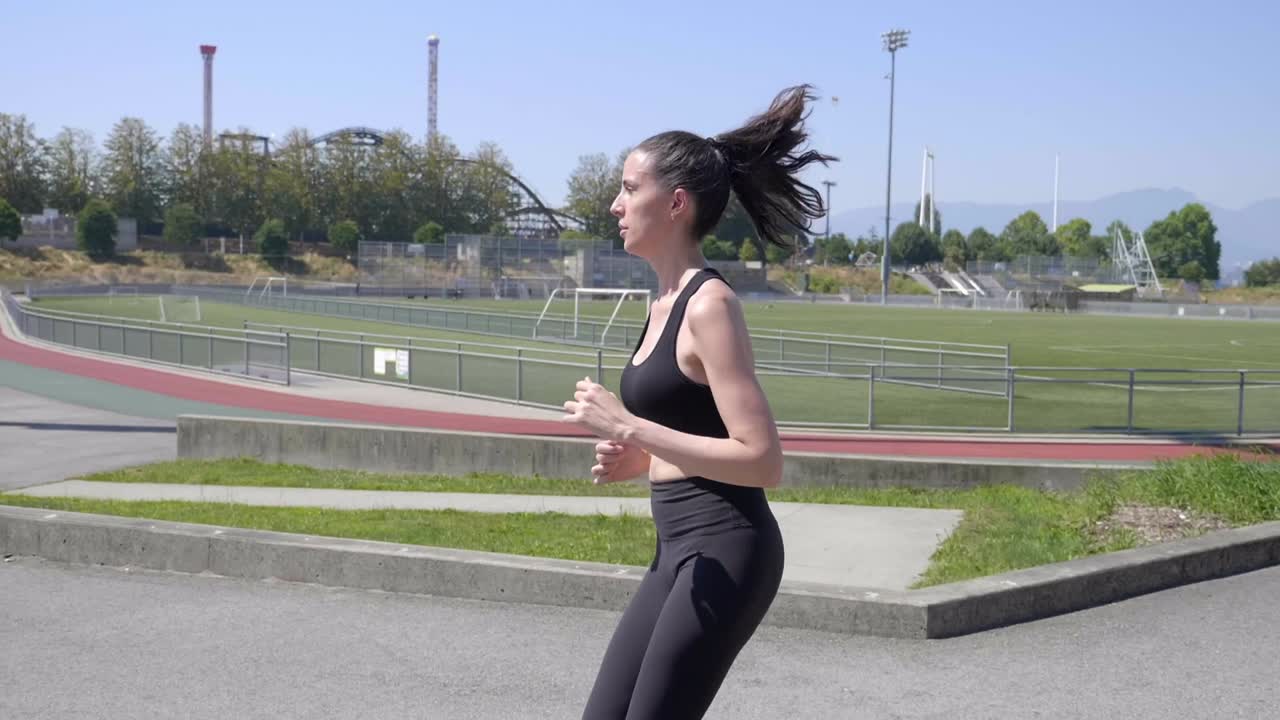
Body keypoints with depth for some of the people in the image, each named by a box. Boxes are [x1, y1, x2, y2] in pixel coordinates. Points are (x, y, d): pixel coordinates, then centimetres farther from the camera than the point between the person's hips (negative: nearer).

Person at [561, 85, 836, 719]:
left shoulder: (709, 303, -16)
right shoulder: (666, 301, 12)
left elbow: (762, 461, -22)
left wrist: (630, 428, -22)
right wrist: (633, 459, 5)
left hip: (724, 552, -9)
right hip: (679, 551, 9)